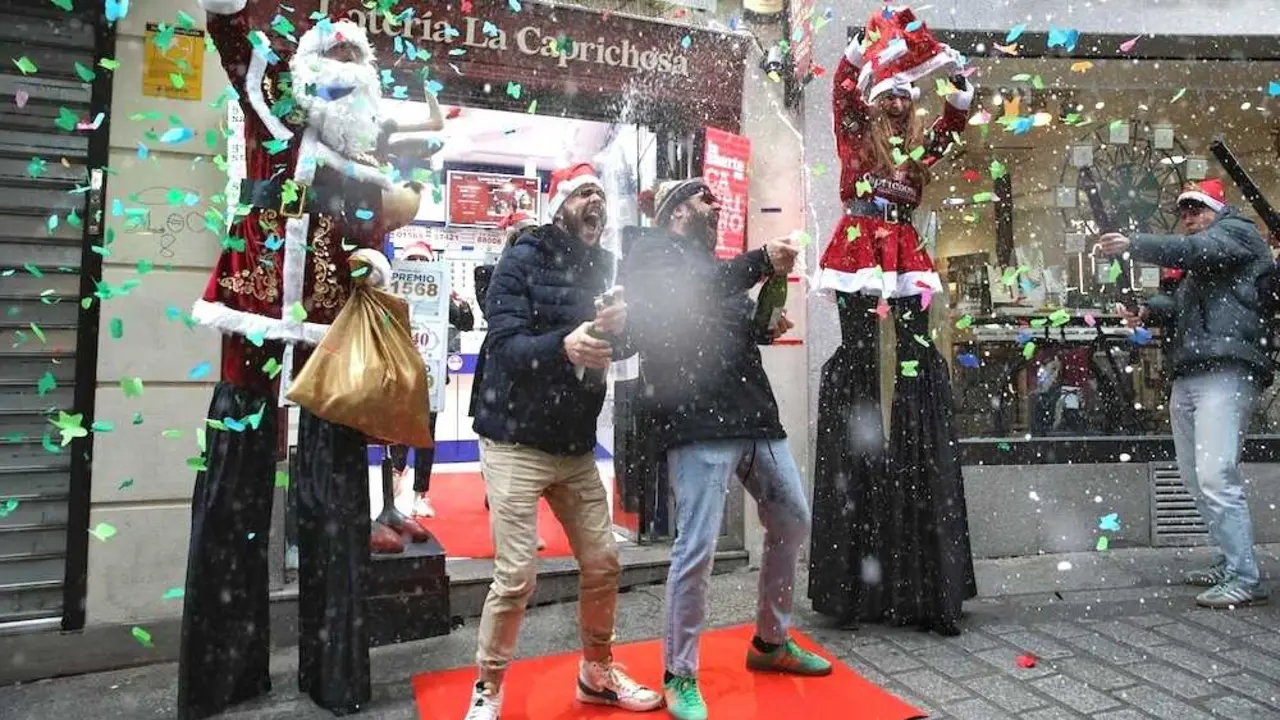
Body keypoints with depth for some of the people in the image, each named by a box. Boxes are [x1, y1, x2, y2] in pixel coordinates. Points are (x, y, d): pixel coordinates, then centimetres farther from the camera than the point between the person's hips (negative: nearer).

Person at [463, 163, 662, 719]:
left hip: (576, 444, 6)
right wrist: (563, 345, -39)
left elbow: (620, 343, 3)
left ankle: (597, 672, 33)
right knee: (517, 577, -5)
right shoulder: (522, 261, -9)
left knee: (603, 563, 10)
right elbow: (507, 348, -20)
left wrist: (621, 328, -20)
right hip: (516, 441, -5)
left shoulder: (605, 267, 7)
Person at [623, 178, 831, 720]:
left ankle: (771, 642, 34)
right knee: (697, 548, -9)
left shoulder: (714, 264, 25)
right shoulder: (652, 253, 3)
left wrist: (764, 328, 9)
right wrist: (762, 261, -16)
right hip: (699, 421, -9)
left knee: (793, 523, 15)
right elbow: (680, 295, -19)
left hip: (754, 414, 9)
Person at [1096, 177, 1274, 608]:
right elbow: (1180, 304, 21)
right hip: (1189, 378, 10)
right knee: (1195, 478, 11)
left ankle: (1245, 580, -10)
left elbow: (1194, 251, -14)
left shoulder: (1236, 231, 6)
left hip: (1226, 372, -9)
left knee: (1216, 478, -15)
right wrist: (1147, 311, 2)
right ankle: (1232, 562, 20)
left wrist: (1133, 246, -16)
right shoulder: (1198, 265, 31)